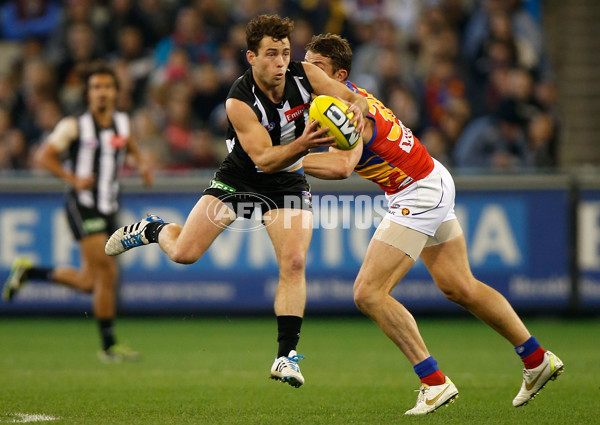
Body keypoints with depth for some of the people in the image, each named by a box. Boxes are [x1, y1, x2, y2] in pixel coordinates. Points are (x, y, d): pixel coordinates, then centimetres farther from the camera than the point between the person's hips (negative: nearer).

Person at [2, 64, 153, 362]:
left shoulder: (122, 122, 8)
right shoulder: (74, 126, -8)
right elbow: (44, 156, -6)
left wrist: (142, 165, 11)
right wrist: (73, 179, -18)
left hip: (109, 210, 7)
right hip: (84, 208, -7)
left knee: (88, 283, 9)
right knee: (107, 273, -13)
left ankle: (28, 271, 30)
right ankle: (109, 346, -4)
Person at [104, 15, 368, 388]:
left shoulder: (304, 75, -17)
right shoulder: (239, 101, -28)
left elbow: (356, 99, -10)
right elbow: (264, 159, -33)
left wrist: (357, 109, -35)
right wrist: (302, 143, -50)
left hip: (288, 183, 2)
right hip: (239, 178, -2)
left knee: (294, 262, -18)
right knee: (183, 253, -6)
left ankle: (287, 356, -12)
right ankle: (152, 230, 31)